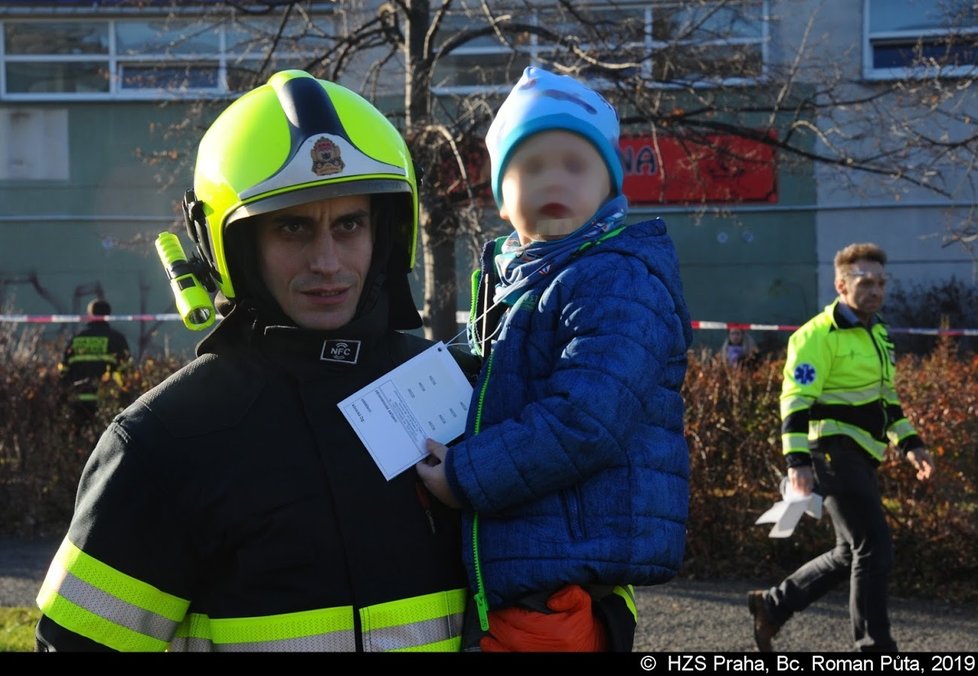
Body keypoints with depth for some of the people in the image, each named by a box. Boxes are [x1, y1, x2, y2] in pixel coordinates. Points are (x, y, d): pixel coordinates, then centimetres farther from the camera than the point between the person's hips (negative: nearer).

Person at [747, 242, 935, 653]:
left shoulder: (877, 333, 17)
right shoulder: (819, 335, -13)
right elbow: (796, 399, -18)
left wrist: (909, 443, 22)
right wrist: (797, 460, -25)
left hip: (861, 457, 10)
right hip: (834, 452, -10)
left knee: (852, 554, 13)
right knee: (874, 548, -9)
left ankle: (772, 606, 24)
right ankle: (874, 645, 1)